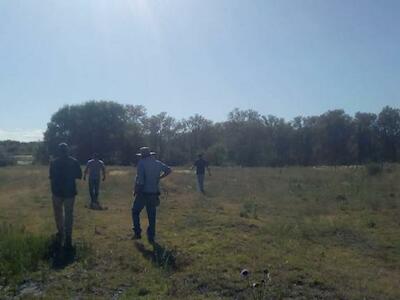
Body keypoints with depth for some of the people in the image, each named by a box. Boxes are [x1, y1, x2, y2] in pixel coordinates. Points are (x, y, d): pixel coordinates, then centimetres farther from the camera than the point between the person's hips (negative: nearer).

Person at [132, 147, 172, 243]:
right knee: (152, 215, 11)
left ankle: (137, 233, 9)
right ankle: (151, 237, 14)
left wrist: (135, 191, -6)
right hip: (154, 193, 5)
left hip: (143, 192, -5)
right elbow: (168, 170, 17)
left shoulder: (142, 163, -11)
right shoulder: (158, 163, 8)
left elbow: (139, 179, -16)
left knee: (135, 211, 13)